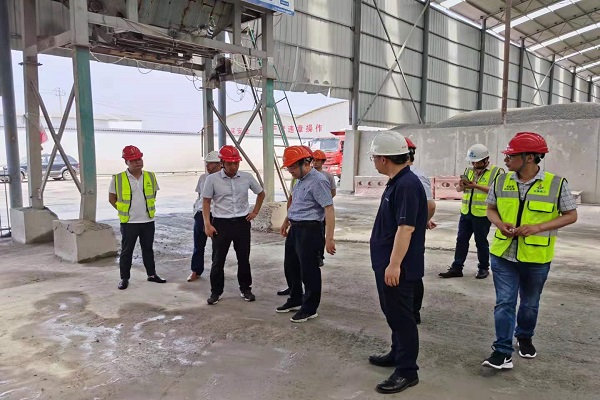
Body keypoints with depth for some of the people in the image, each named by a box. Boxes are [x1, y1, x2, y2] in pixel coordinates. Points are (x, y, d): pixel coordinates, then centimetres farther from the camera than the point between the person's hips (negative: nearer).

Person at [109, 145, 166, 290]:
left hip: (148, 221, 3)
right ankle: (124, 278, 17)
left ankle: (152, 274, 25)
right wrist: (124, 211, 1)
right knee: (126, 251, 6)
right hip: (129, 222, -3)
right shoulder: (118, 179, -9)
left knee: (148, 249, 14)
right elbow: (112, 199, 2)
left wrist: (148, 208, 9)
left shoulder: (151, 177, 1)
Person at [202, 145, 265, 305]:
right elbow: (206, 202, -2)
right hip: (221, 223, -2)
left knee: (244, 258, 10)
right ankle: (215, 292, 19)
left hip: (242, 223, 2)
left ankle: (245, 289, 26)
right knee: (218, 260, 5)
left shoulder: (247, 177, -1)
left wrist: (255, 211, 9)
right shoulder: (212, 179, -8)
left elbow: (261, 193, 15)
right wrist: (207, 224, -9)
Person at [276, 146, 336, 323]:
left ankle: (309, 309, 17)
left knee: (309, 271, 2)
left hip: (309, 230, -10)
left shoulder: (318, 181, -18)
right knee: (290, 267, 19)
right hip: (295, 229, 10)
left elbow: (329, 210, -23)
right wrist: (286, 221, 33)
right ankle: (295, 301, 36)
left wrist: (329, 238, -27)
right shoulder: (300, 180, 11)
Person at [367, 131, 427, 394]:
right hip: (387, 262, 10)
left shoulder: (407, 185, -21)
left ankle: (407, 371, 14)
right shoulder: (396, 182, 11)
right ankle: (398, 354, 37)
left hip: (398, 267, -10)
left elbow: (406, 227, -26)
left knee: (401, 315, 1)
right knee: (392, 312, 21)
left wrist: (394, 264, -26)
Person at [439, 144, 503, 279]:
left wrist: (476, 186, -22)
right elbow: (458, 189, 14)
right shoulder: (469, 170, 12)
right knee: (461, 240, 7)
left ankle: (483, 268, 22)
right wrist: (461, 185, -10)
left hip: (482, 214, -5)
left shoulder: (497, 172, -5)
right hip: (466, 212, 5)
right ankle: (456, 268, 14)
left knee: (481, 242, 6)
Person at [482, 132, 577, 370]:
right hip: (503, 254, 1)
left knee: (530, 304, 18)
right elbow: (491, 209, 10)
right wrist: (500, 223, -13)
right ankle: (503, 351, 7)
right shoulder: (501, 181, -1)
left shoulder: (556, 184, -9)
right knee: (504, 303, 0)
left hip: (536, 257, -1)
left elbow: (571, 215, -3)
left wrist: (539, 227, -18)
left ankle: (524, 337, 42)